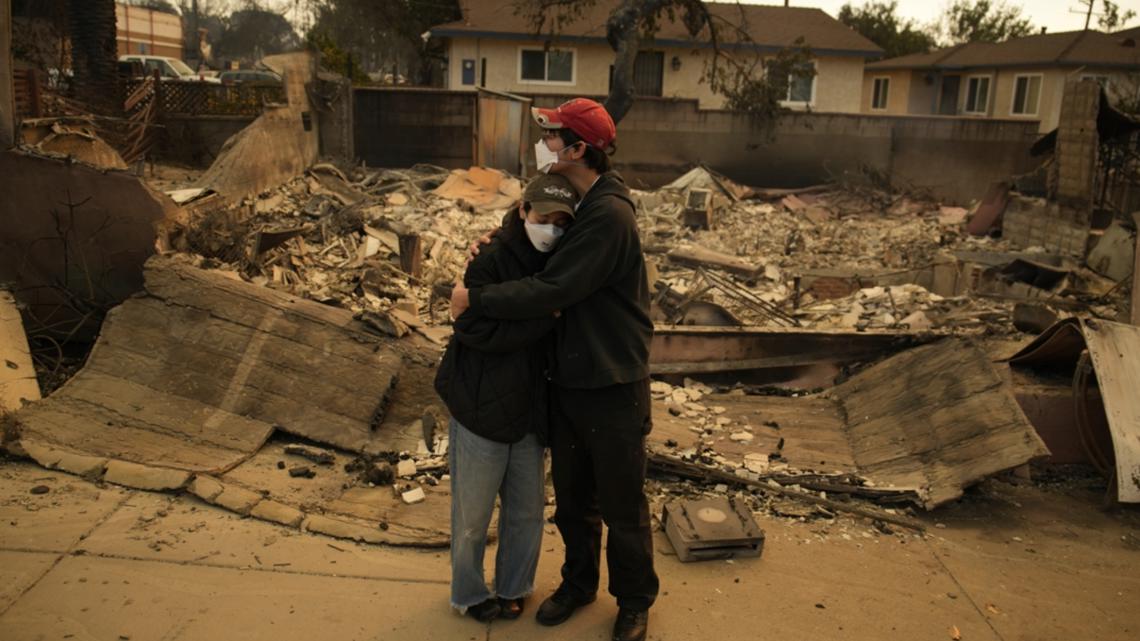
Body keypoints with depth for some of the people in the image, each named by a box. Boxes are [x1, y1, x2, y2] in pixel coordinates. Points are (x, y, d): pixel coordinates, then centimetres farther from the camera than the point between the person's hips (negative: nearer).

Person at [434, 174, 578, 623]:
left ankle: (513, 587, 38)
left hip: (528, 413, 6)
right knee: (472, 516, 10)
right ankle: (469, 595, 32)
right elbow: (475, 328, -26)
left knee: (527, 510, 17)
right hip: (481, 409, -5)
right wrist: (544, 316, -27)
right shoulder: (491, 262, -15)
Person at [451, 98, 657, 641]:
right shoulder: (569, 201, 6)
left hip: (612, 385, -8)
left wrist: (475, 299, -16)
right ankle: (578, 582, 41)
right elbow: (549, 264, 17)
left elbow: (551, 291, -27)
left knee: (622, 507, 10)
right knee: (571, 497, 20)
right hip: (568, 376, 8)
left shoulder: (608, 215, -23)